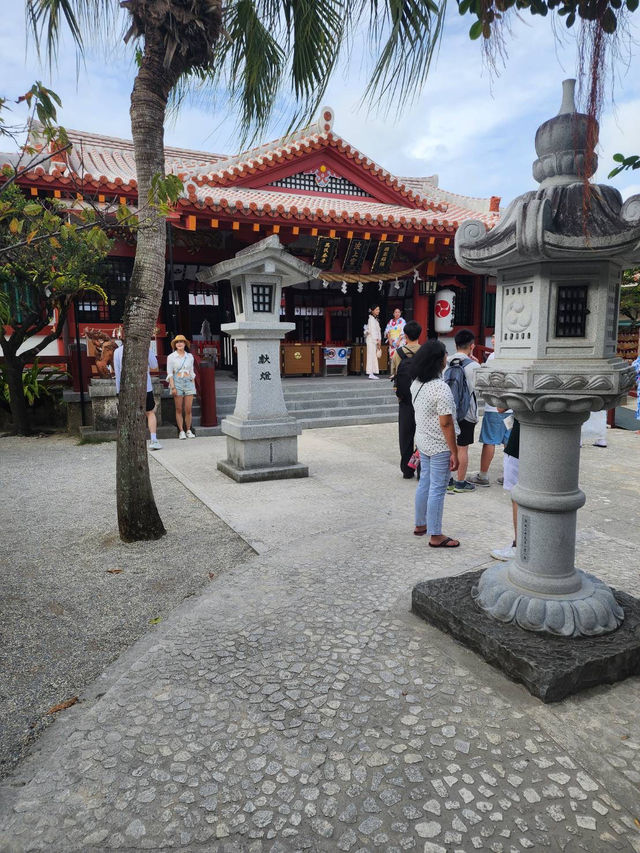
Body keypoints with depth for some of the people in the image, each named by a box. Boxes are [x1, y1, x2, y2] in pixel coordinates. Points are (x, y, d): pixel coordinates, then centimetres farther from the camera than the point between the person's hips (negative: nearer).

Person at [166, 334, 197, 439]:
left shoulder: (190, 356, 12)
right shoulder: (171, 357, 3)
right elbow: (169, 373, 0)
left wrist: (194, 385, 11)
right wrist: (172, 387, -8)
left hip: (189, 382, 2)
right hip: (177, 382, -2)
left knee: (188, 409, -1)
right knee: (179, 409, 0)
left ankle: (188, 430, 8)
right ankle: (181, 431, 5)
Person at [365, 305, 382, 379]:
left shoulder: (375, 319, 18)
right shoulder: (371, 319, -10)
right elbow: (372, 330, -16)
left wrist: (379, 340, 10)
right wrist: (376, 340, -16)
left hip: (375, 340, 9)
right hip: (371, 340, -9)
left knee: (374, 356, 7)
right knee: (371, 356, -9)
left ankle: (373, 373, 9)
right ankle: (371, 373, -8)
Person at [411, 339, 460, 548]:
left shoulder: (416, 384, 3)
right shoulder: (441, 388, -23)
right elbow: (446, 423, -23)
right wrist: (454, 452, -16)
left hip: (422, 442, 9)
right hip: (439, 447, -8)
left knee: (424, 483, 19)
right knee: (437, 490, 1)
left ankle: (420, 525, 33)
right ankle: (435, 536, 11)